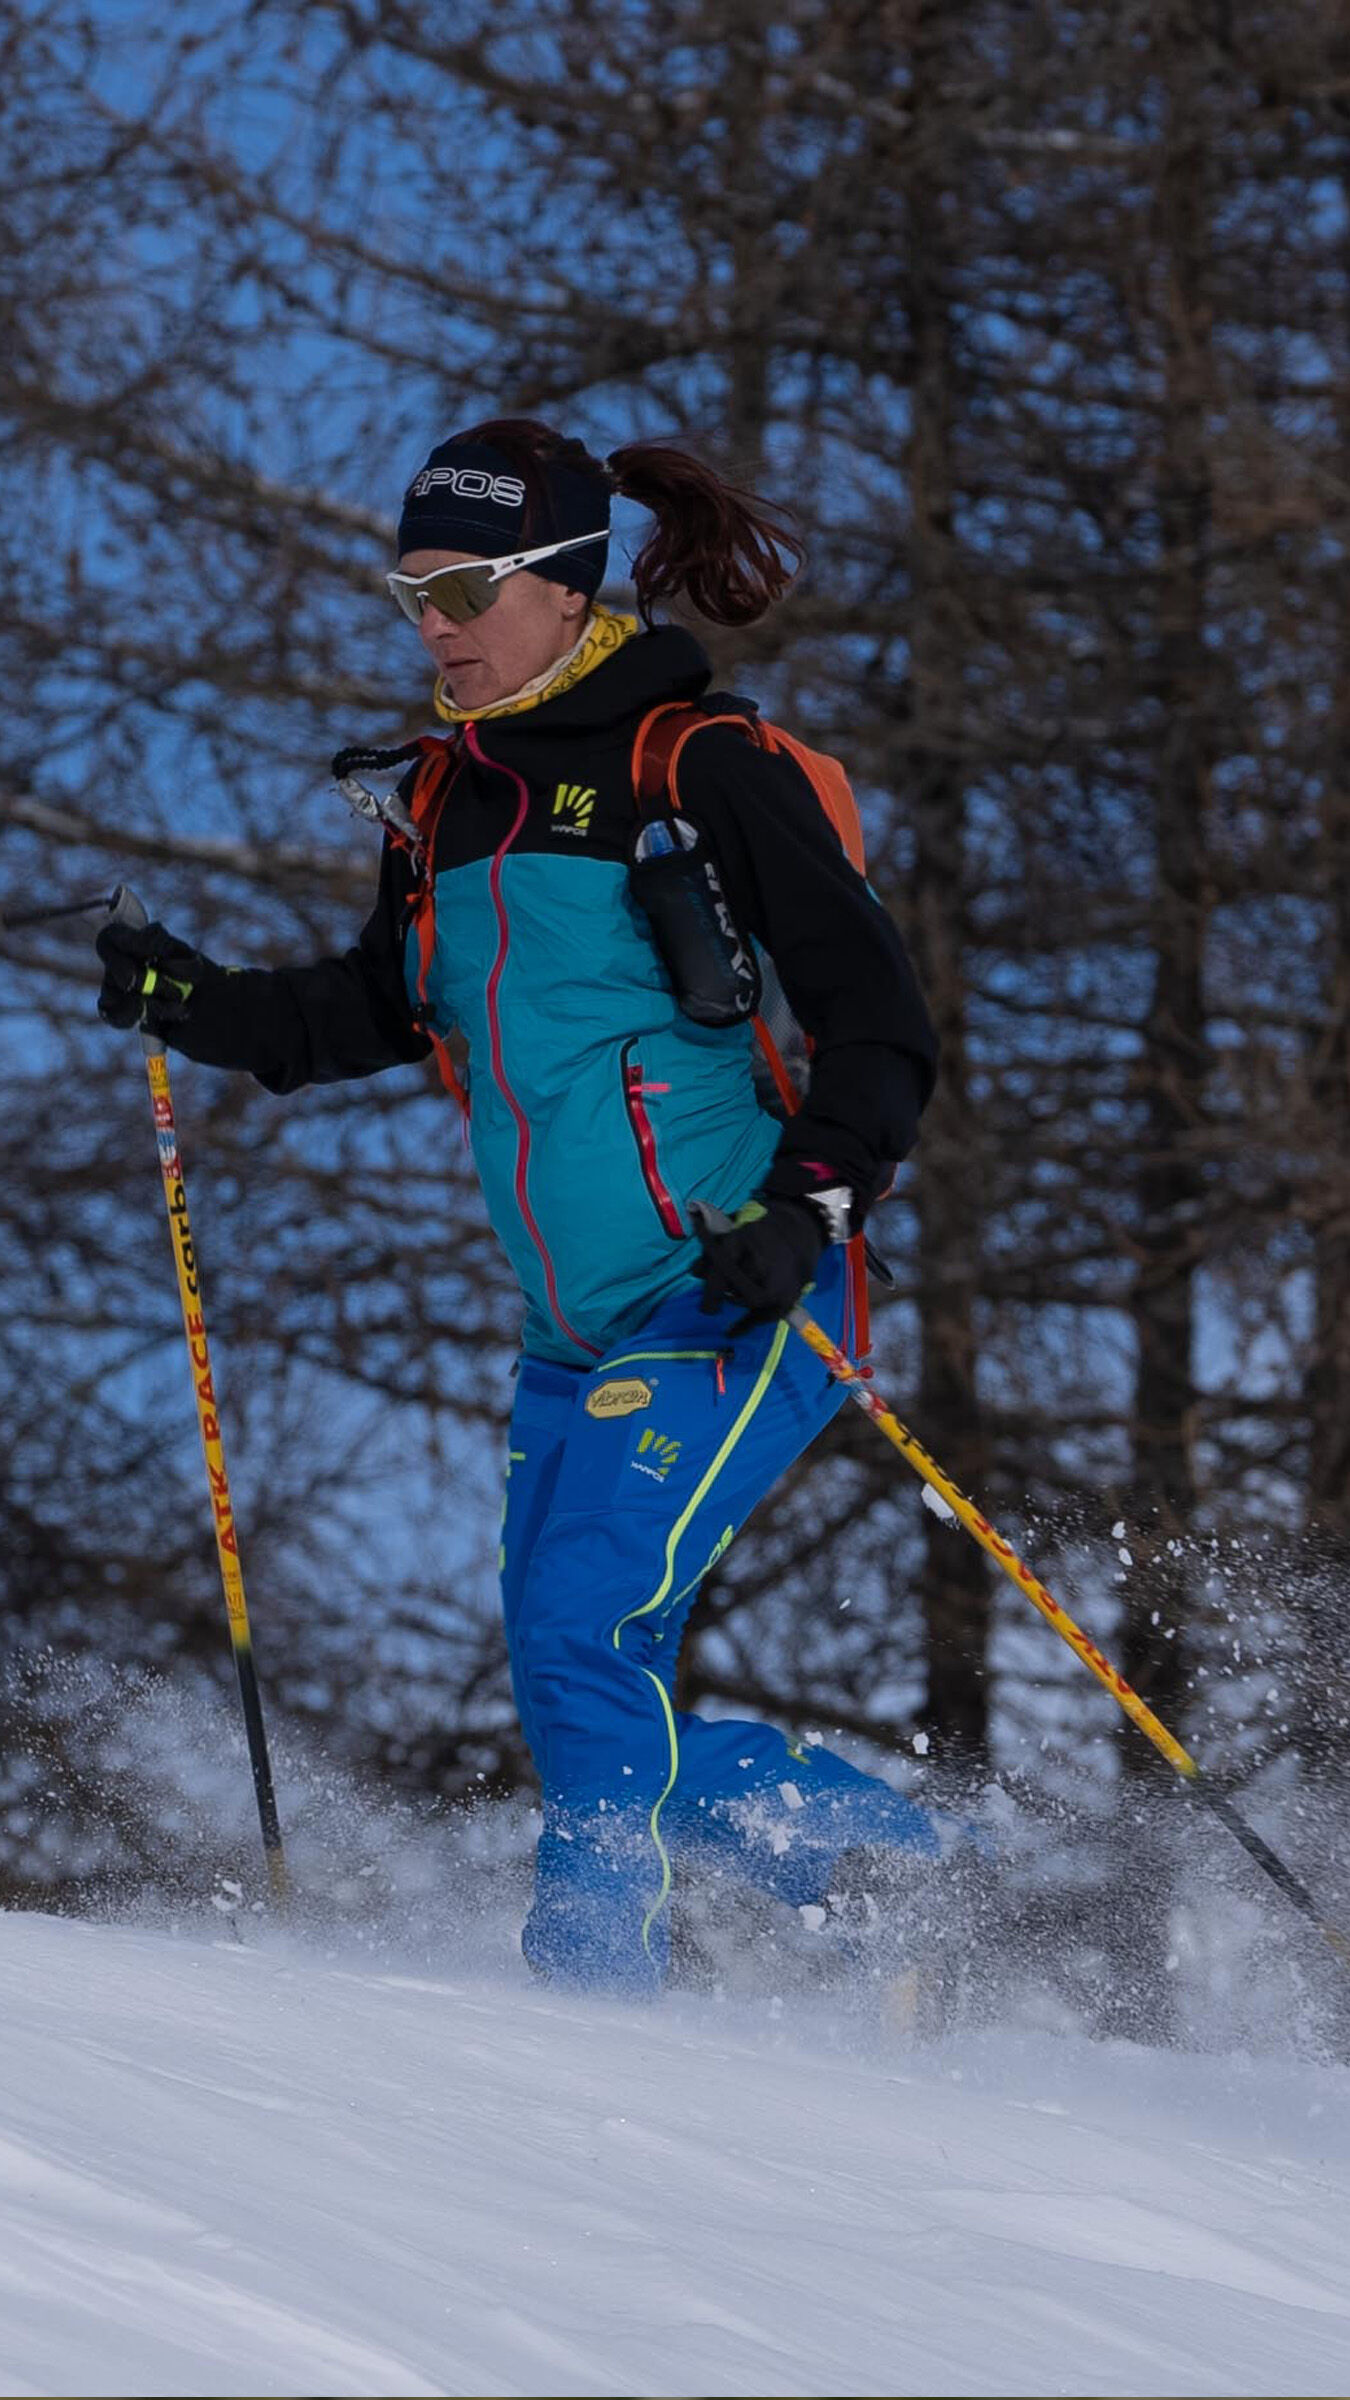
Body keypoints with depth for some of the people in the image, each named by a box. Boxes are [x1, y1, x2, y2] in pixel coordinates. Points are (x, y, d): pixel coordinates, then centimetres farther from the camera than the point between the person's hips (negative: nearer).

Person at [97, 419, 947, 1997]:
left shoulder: (701, 767, -10)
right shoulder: (449, 788, 12)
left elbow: (880, 1023, -10)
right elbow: (383, 1009, 26)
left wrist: (811, 1204, -25)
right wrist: (197, 1005, 10)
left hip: (734, 1300, -8)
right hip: (577, 1332, 8)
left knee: (587, 1637, -20)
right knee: (578, 1697, 6)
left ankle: (599, 1984, -12)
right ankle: (917, 1872, 21)